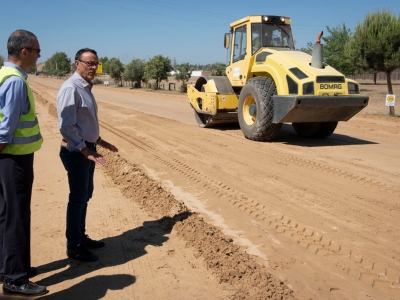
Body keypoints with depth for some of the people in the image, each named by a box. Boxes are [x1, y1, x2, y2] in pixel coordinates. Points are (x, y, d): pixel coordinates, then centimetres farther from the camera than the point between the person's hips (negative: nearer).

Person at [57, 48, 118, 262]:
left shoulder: (86, 88, 12)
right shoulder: (71, 88, -18)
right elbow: (66, 126, -23)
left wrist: (99, 142, 19)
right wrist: (85, 151, -22)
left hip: (87, 148, 10)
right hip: (76, 151, -10)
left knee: (85, 196, 17)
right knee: (78, 198, -2)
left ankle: (81, 237, 30)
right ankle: (73, 247, 11)